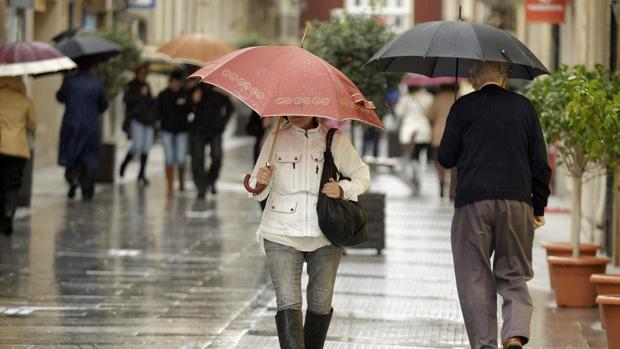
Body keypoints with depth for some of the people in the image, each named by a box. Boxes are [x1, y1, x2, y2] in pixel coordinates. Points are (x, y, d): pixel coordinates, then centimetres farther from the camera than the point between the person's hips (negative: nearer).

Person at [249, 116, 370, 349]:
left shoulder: (335, 140, 1)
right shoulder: (276, 140, 1)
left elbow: (362, 176, 10)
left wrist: (343, 190, -11)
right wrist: (260, 183, -20)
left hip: (325, 236, 1)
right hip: (282, 235, -1)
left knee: (320, 302, 8)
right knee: (288, 303, -13)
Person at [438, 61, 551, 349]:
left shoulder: (463, 107, 3)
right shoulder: (523, 107, 9)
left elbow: (446, 159, 6)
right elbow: (540, 164, 9)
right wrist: (538, 208, 17)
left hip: (472, 203, -2)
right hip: (517, 201, 2)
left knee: (475, 279, 6)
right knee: (513, 276, 10)